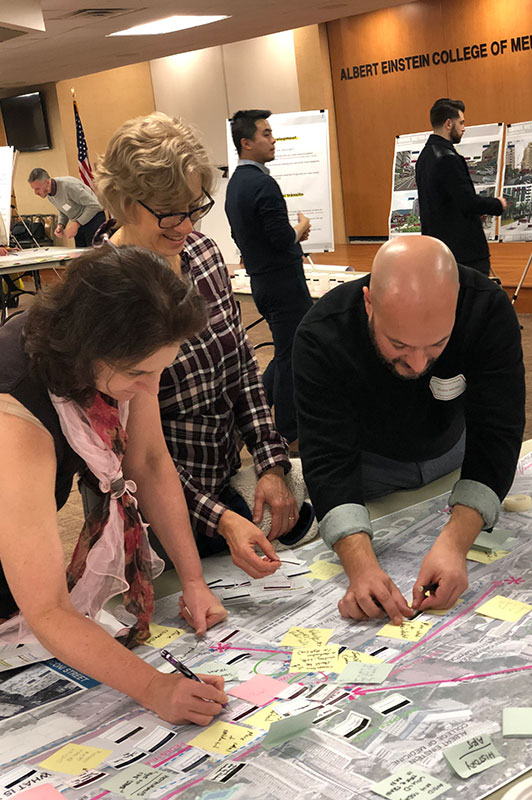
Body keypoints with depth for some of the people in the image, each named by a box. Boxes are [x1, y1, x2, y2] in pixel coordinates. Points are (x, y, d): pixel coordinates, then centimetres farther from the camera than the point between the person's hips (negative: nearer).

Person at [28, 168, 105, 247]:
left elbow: (94, 206, -25)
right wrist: (60, 225, -4)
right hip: (78, 224, 8)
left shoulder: (68, 185, -26)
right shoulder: (49, 195, 1)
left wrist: (76, 224, -26)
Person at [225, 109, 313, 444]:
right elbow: (283, 238, -23)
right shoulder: (263, 184, -20)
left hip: (261, 281, 10)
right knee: (291, 357, 1)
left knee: (285, 353, 22)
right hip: (284, 282, -9)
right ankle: (288, 436, 11)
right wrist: (301, 228, -2)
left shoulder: (235, 183, 11)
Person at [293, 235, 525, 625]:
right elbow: (329, 460, -38)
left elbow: (496, 435, -34)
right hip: (367, 461, -1)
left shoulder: (489, 310, -35)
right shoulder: (321, 336, -37)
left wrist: (455, 542, -48)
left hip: (452, 449, 1)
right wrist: (360, 564, -53)